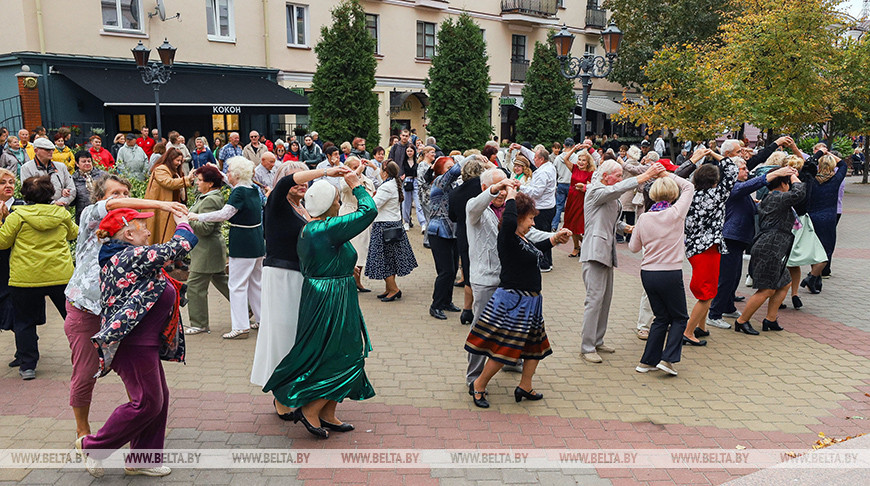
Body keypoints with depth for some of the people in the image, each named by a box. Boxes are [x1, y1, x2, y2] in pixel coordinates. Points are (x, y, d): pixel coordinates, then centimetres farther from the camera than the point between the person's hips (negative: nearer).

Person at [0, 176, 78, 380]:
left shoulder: (17, 216, -6)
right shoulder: (62, 214, 4)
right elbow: (73, 234, 23)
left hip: (26, 278, -2)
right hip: (60, 276, 2)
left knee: (24, 322, 12)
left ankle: (27, 365, 13)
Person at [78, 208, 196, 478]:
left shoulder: (118, 258, 12)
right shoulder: (135, 256, -19)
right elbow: (181, 246, -15)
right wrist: (183, 225, 2)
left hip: (145, 343, 11)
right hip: (134, 346, -11)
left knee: (159, 398, 14)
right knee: (147, 402, -2)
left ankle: (143, 459, 24)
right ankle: (92, 446, 13)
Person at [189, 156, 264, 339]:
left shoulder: (239, 192, -18)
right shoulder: (253, 189, 8)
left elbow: (224, 214, -25)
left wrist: (198, 217, -16)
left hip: (242, 243, -9)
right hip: (257, 242, 9)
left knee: (237, 285, -2)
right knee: (255, 282, 18)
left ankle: (241, 327, 0)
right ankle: (262, 319, 26)